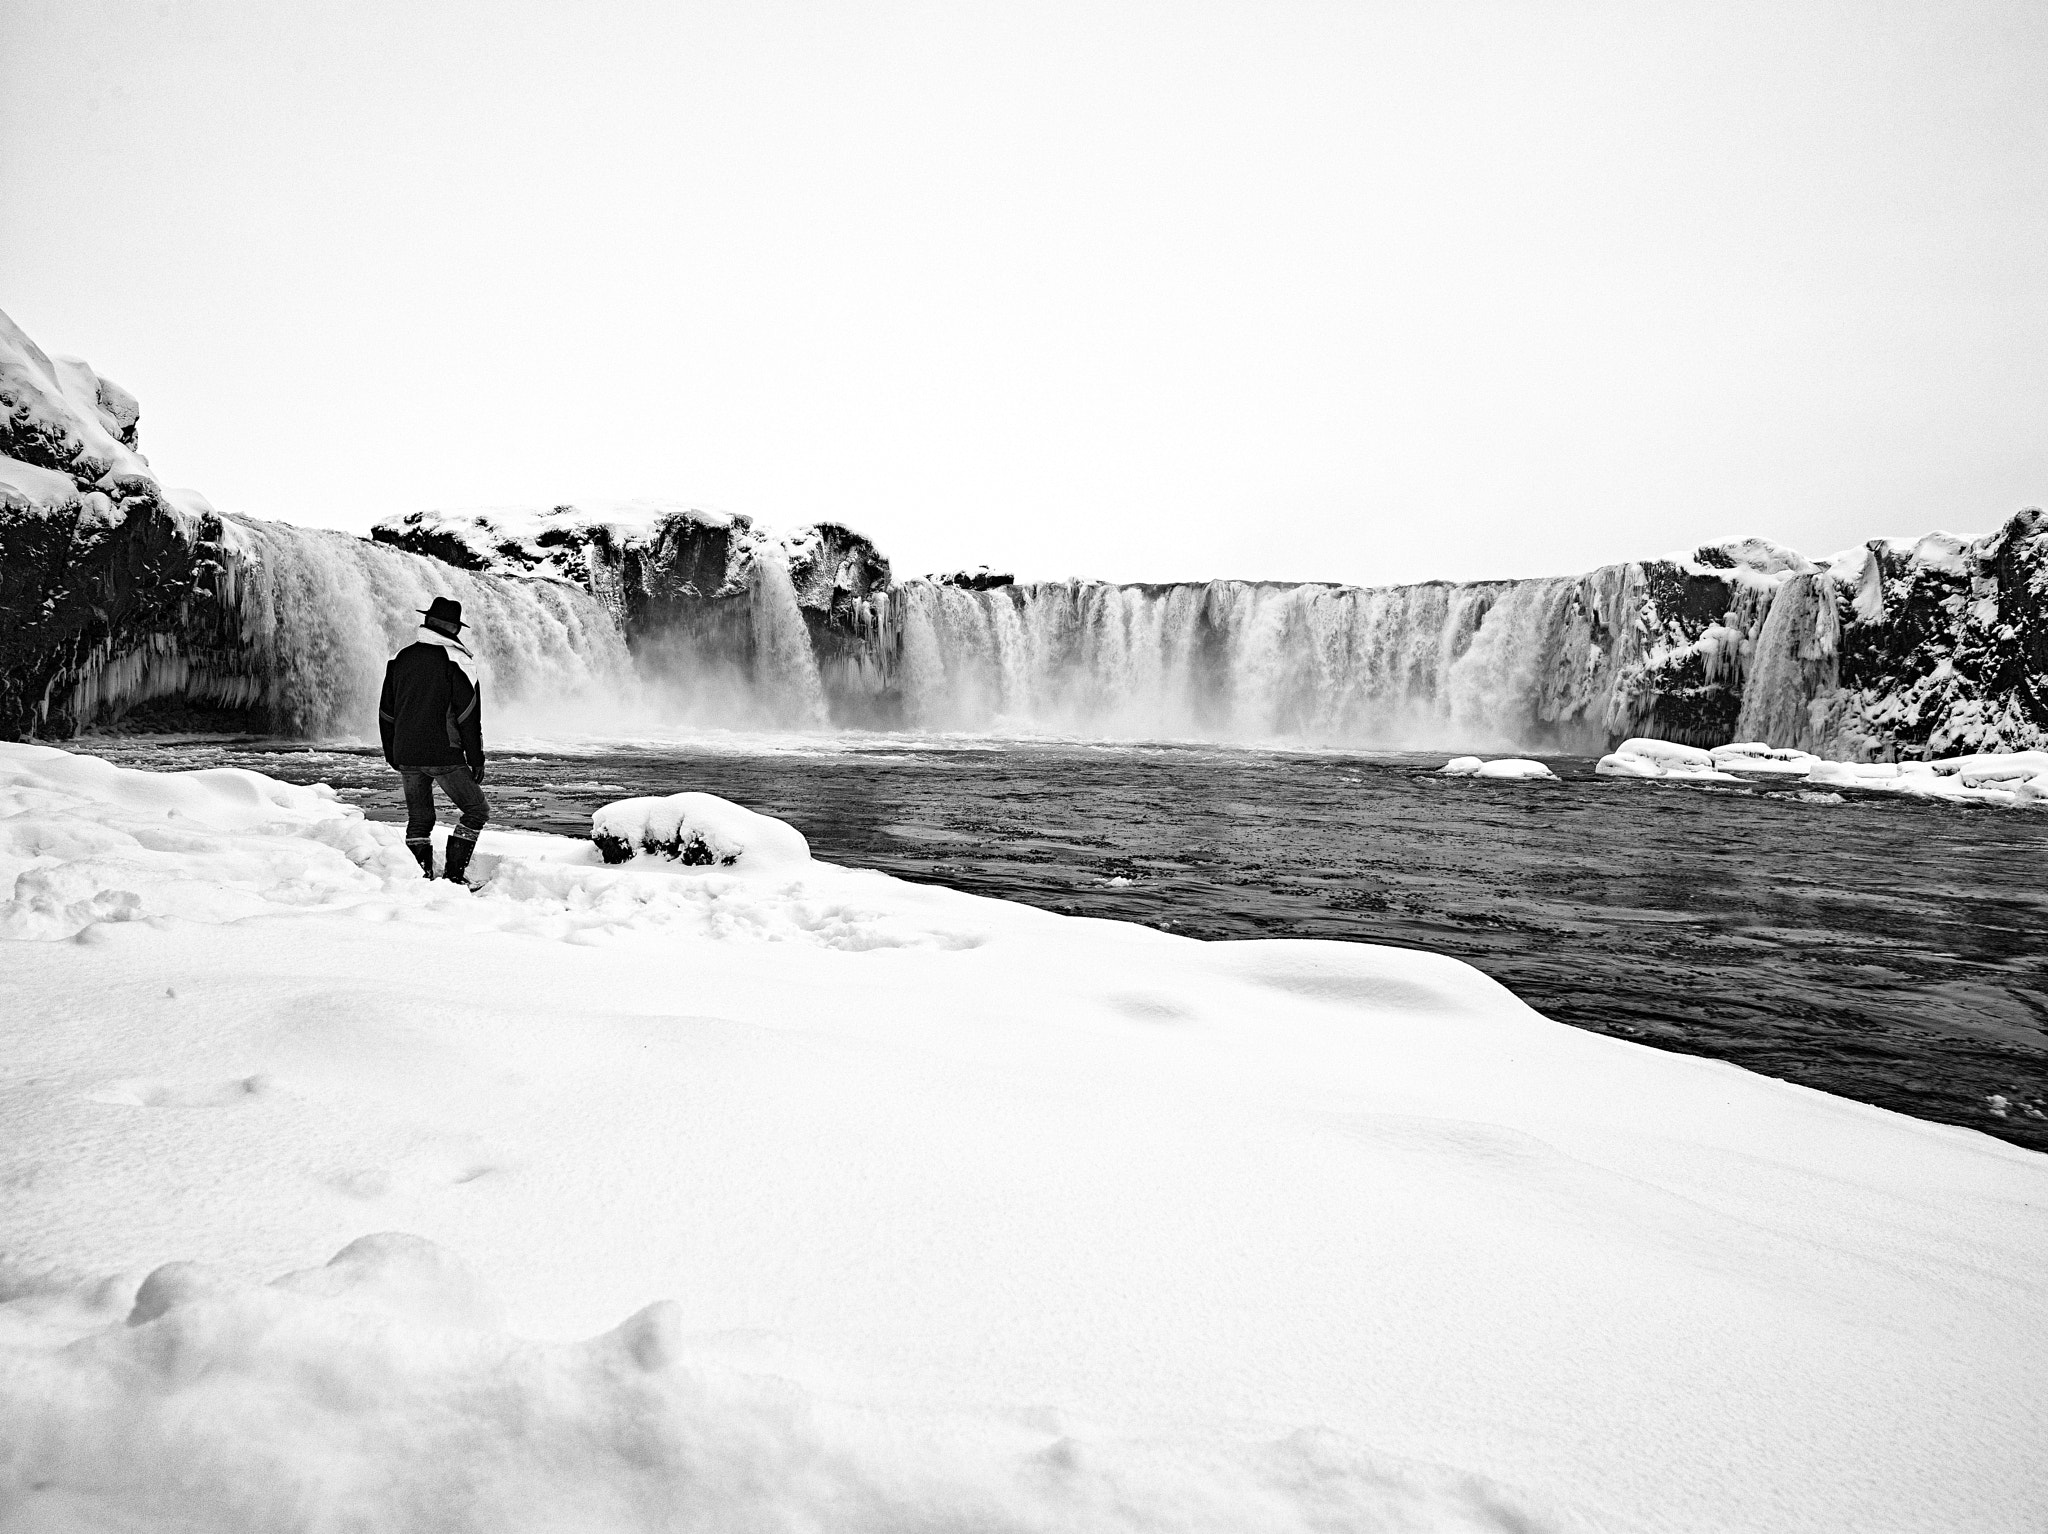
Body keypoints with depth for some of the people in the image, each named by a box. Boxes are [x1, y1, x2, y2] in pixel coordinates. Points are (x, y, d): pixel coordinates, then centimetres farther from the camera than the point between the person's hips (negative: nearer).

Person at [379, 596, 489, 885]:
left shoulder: (400, 658, 11)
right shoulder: (456, 660, -7)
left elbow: (386, 711, 15)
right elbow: (468, 714, -10)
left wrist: (392, 754, 24)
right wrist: (476, 758, -5)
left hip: (406, 756, 6)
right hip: (443, 755, -6)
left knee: (419, 820, 14)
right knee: (477, 809, 6)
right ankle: (454, 874, -3)